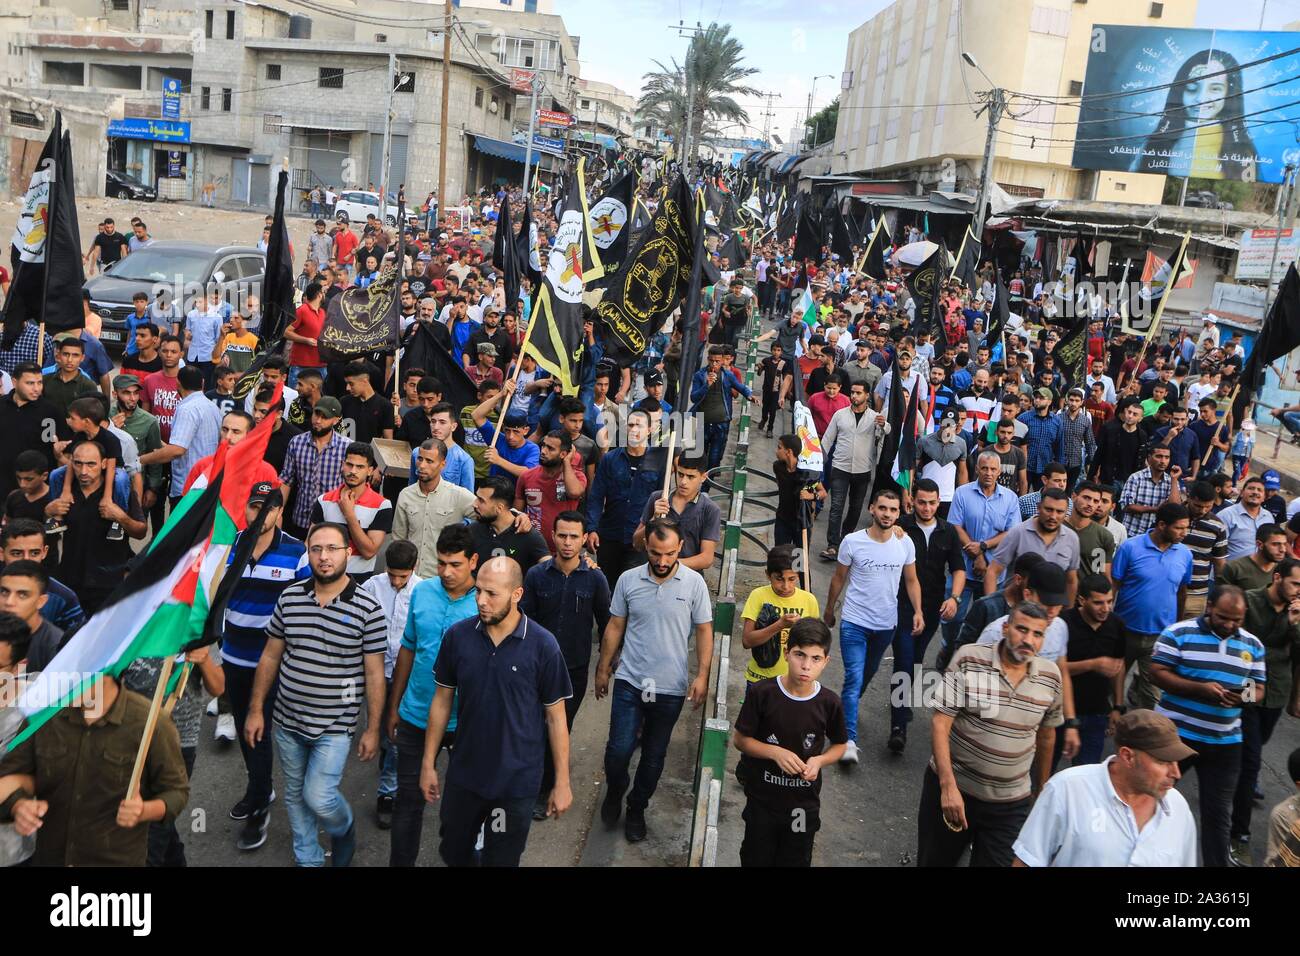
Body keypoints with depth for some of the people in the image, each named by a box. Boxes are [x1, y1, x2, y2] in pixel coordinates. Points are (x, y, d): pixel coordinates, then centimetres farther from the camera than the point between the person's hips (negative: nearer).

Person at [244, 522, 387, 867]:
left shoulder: (368, 609, -13)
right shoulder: (289, 598, -2)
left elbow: (374, 674, -8)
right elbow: (270, 656, 6)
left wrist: (372, 729, -6)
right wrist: (256, 709, 7)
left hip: (334, 725, -4)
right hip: (287, 721, 4)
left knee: (318, 797, -8)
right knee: (295, 795, 16)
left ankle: (344, 829, 26)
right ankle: (307, 858, 37)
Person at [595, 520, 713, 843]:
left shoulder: (694, 582, -8)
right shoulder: (628, 580, -4)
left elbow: (704, 631, -2)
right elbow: (615, 627, 5)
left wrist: (702, 675, -10)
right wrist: (603, 668, 8)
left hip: (671, 687, 0)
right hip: (630, 682, 0)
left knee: (654, 756, 13)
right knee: (618, 749, -3)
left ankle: (636, 810, 35)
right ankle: (614, 791, 30)